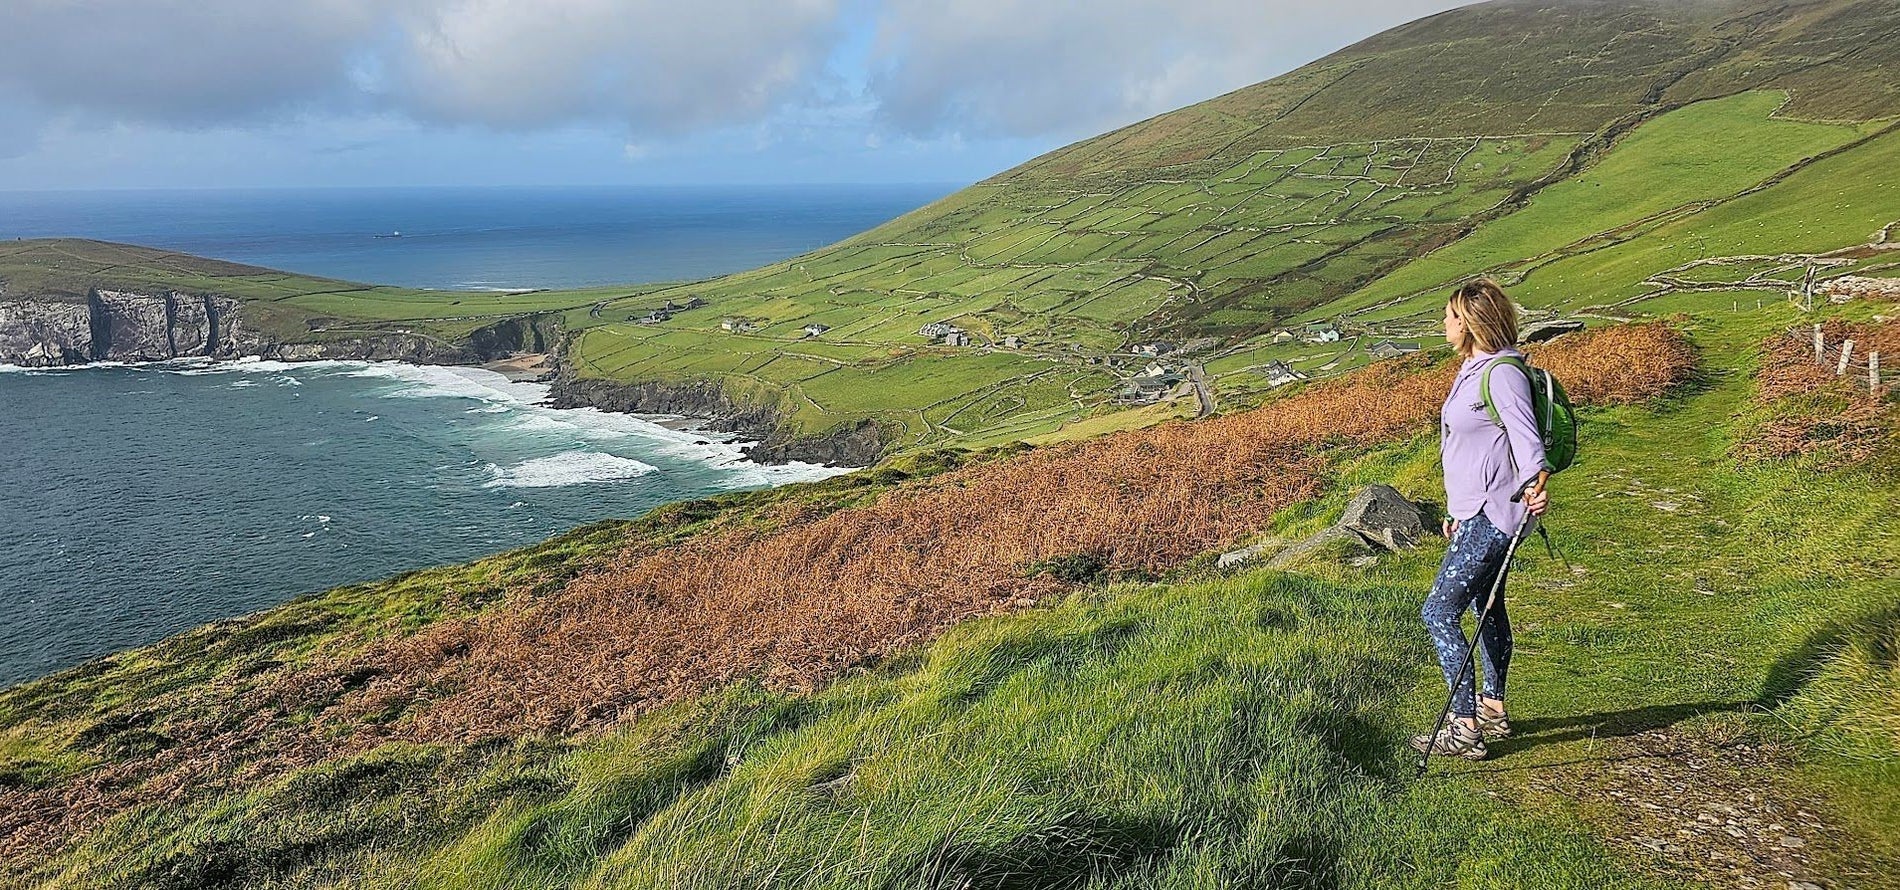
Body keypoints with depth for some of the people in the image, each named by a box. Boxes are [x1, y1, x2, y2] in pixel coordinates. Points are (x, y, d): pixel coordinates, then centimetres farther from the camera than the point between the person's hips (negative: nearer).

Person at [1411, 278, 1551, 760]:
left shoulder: (1503, 373, -18)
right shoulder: (1473, 370, 13)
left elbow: (1525, 436, -30)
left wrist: (1535, 485, -47)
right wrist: (1457, 511, 23)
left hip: (1492, 516, -11)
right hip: (1475, 513, 11)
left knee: (1438, 612, -11)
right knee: (1487, 607, 20)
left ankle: (1465, 728, -5)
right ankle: (1493, 710, 35)